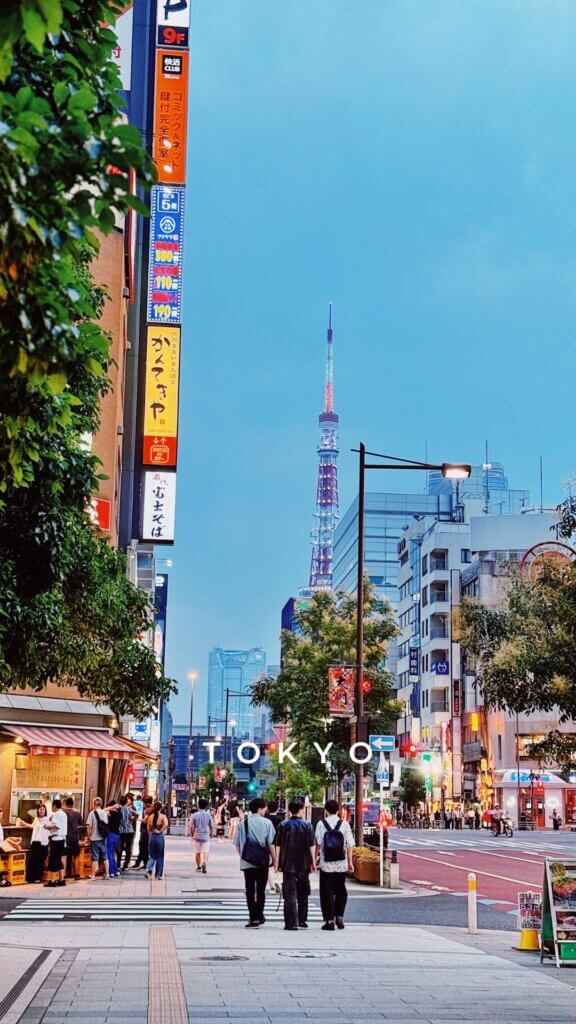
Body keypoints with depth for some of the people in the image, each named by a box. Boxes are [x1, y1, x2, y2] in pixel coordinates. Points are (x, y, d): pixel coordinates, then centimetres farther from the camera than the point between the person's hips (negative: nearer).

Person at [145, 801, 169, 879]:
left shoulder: (150, 816, 4)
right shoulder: (163, 816, -6)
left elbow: (148, 828, 5)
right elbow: (166, 824, -25)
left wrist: (151, 835, 15)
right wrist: (160, 831, -14)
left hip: (152, 837, 3)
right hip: (160, 837, -3)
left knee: (152, 856, 15)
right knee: (160, 857, 8)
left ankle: (148, 869, -10)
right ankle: (158, 875, 11)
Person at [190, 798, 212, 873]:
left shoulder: (194, 815, -5)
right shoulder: (208, 815, -2)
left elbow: (191, 827, -3)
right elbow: (211, 826, 7)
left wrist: (192, 835, 13)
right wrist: (211, 834, 24)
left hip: (196, 836, 0)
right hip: (206, 836, 0)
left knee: (197, 852, 14)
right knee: (206, 852, 3)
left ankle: (198, 866, 22)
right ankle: (204, 863, -23)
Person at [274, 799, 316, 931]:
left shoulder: (283, 825, -1)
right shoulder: (307, 825, -1)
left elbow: (278, 845, -2)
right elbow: (312, 845, -2)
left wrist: (277, 861, 3)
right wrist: (313, 862, 4)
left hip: (288, 864, -1)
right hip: (304, 864, 1)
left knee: (290, 894, -1)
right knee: (303, 893, 16)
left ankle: (292, 923, -8)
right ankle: (302, 920, 22)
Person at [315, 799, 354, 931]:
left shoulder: (321, 824, -4)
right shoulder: (344, 824, -1)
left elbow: (318, 844, -6)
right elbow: (349, 845, -1)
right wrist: (350, 862, 6)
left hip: (326, 865, -2)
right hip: (341, 865, 2)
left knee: (327, 893, 5)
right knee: (340, 891, 17)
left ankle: (329, 921, 2)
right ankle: (339, 917, 11)